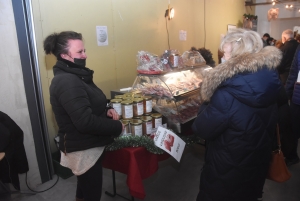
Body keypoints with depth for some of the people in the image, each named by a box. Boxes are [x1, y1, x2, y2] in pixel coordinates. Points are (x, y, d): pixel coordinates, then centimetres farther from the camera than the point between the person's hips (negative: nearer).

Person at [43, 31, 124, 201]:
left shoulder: (73, 75, 7)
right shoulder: (67, 82, -26)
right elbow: (85, 121, -32)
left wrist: (106, 110, -2)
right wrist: (117, 127, -19)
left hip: (86, 145, 10)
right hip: (84, 149, -10)